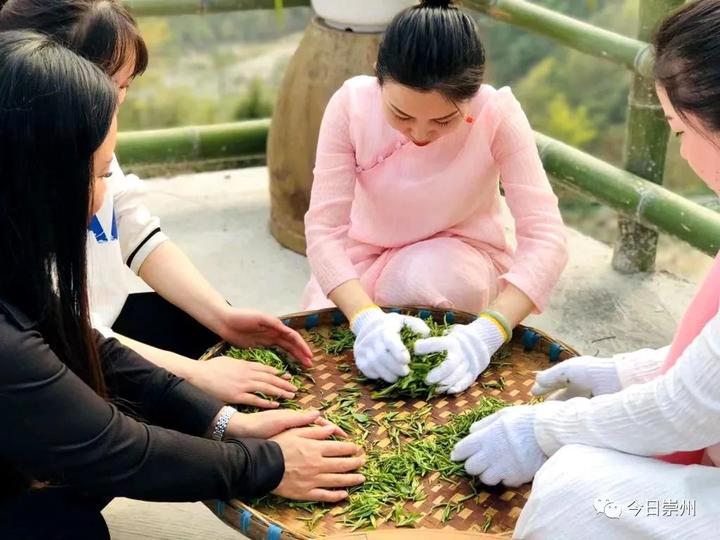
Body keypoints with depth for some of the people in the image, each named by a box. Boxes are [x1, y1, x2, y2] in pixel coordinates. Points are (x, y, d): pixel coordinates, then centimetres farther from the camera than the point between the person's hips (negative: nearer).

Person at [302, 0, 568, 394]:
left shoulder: (498, 114, -27)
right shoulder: (351, 104, -24)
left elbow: (545, 238, -31)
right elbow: (323, 229, -27)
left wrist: (487, 333, -47)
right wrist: (366, 318, -44)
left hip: (459, 257, -1)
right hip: (366, 257, 2)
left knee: (430, 278, -34)